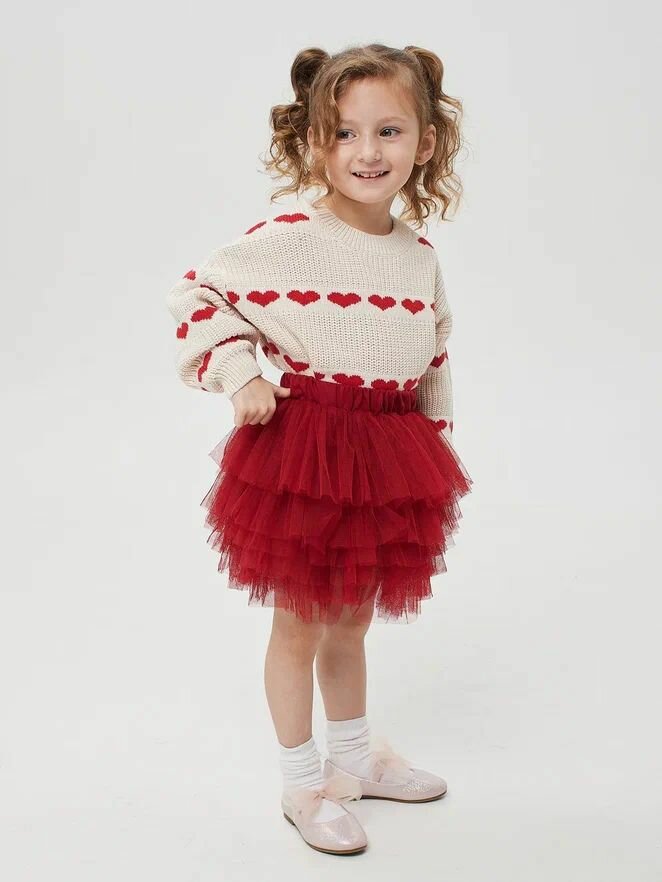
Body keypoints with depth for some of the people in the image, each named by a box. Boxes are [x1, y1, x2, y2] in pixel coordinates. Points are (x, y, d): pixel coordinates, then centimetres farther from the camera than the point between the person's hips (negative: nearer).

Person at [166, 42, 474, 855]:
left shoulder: (420, 254, 3)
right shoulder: (287, 238, -14)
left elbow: (435, 356, 15)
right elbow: (196, 296, -7)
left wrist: (439, 439, 15)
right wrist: (238, 374, -16)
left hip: (389, 457, 6)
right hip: (303, 450, -5)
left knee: (352, 622, 22)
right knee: (299, 626, 9)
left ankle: (355, 756, 43)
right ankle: (302, 784, 28)